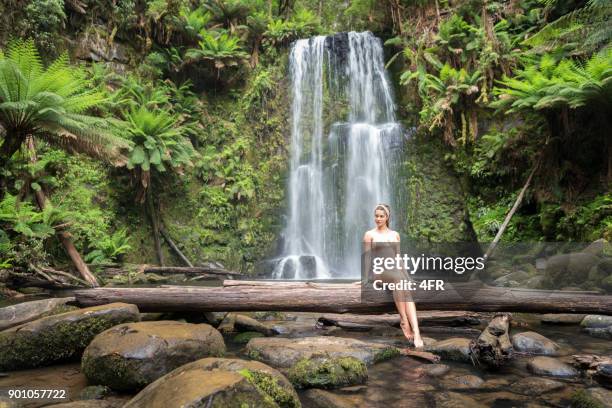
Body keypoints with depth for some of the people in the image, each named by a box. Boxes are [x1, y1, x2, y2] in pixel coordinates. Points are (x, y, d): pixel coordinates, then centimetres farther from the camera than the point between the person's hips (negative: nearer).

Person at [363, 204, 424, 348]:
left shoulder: (395, 234, 18)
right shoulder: (369, 234, 6)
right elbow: (367, 258, 1)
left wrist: (402, 269, 5)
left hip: (396, 267, 4)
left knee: (407, 293, -28)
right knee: (398, 279, -37)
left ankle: (416, 333, -40)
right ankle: (404, 320, -30)